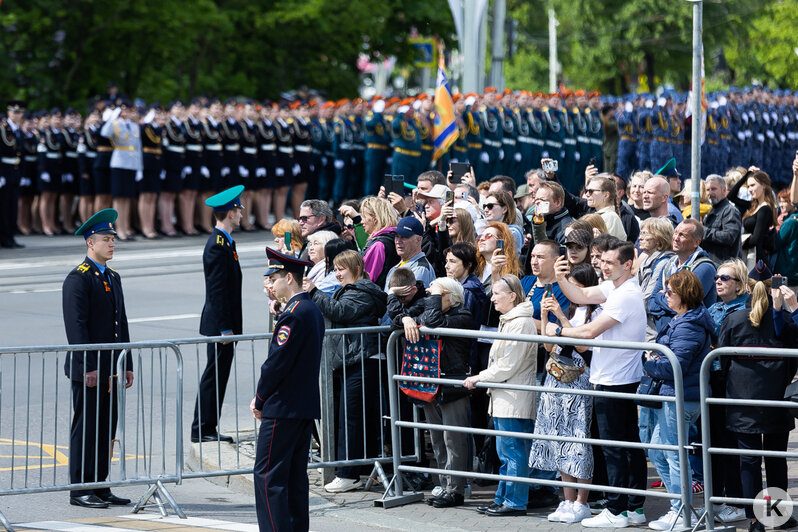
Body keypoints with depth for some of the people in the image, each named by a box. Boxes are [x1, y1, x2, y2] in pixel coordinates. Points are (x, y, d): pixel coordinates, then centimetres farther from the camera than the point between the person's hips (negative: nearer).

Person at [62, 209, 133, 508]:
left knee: (106, 429, 10)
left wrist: (127, 365, 14)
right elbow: (76, 326, -16)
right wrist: (88, 367, -20)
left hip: (110, 369, 8)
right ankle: (80, 491, 1)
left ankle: (99, 487, 17)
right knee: (85, 428, -4)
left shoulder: (112, 277, 16)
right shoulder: (78, 279, -11)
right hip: (87, 370, -8)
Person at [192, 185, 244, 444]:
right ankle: (202, 429, -1)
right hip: (220, 323, -10)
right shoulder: (218, 246, -17)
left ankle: (207, 428, 15)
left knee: (217, 376, 11)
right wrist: (225, 327, -21)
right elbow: (217, 290, -20)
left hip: (225, 323, 10)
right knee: (214, 376, -5)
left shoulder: (223, 242, 14)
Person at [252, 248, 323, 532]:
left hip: (283, 409, -10)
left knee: (268, 476, -7)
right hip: (307, 407, 10)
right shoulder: (313, 311, 13)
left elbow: (277, 362, -19)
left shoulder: (293, 314, -17)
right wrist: (262, 398, 11)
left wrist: (259, 401, -6)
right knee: (295, 477, 13)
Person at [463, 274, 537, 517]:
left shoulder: (521, 323, -15)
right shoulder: (507, 321, 18)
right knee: (505, 452, 14)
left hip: (515, 400, -11)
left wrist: (479, 378, -9)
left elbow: (507, 367, -17)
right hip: (504, 398, 11)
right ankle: (503, 499, 20)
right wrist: (481, 378, 14)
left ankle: (515, 502, -1)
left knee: (513, 451, -6)